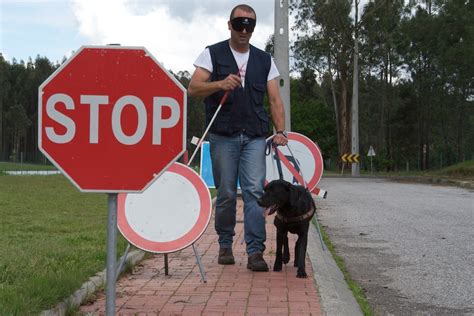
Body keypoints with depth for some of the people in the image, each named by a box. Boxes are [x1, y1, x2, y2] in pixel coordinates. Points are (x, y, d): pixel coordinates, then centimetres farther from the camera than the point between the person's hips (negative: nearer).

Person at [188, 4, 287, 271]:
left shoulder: (264, 60, 13)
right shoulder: (213, 54, 5)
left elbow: (275, 99, 9)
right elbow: (193, 89, -6)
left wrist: (280, 131, -5)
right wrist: (220, 84, -24)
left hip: (255, 137, 2)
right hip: (223, 136, -1)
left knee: (255, 191, -7)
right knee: (226, 193, 3)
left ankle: (255, 252, -7)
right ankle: (225, 245, 20)